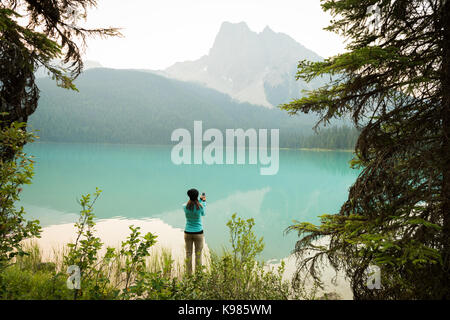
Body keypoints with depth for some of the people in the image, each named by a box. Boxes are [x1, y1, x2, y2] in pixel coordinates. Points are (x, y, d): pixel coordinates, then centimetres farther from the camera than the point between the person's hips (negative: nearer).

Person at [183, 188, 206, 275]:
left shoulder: (185, 206, -10)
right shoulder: (201, 206, -15)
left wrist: (200, 200, 21)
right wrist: (204, 202, 18)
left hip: (188, 233, 2)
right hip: (198, 233, -2)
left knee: (188, 254, 12)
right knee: (198, 254, 8)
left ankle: (189, 274, 17)